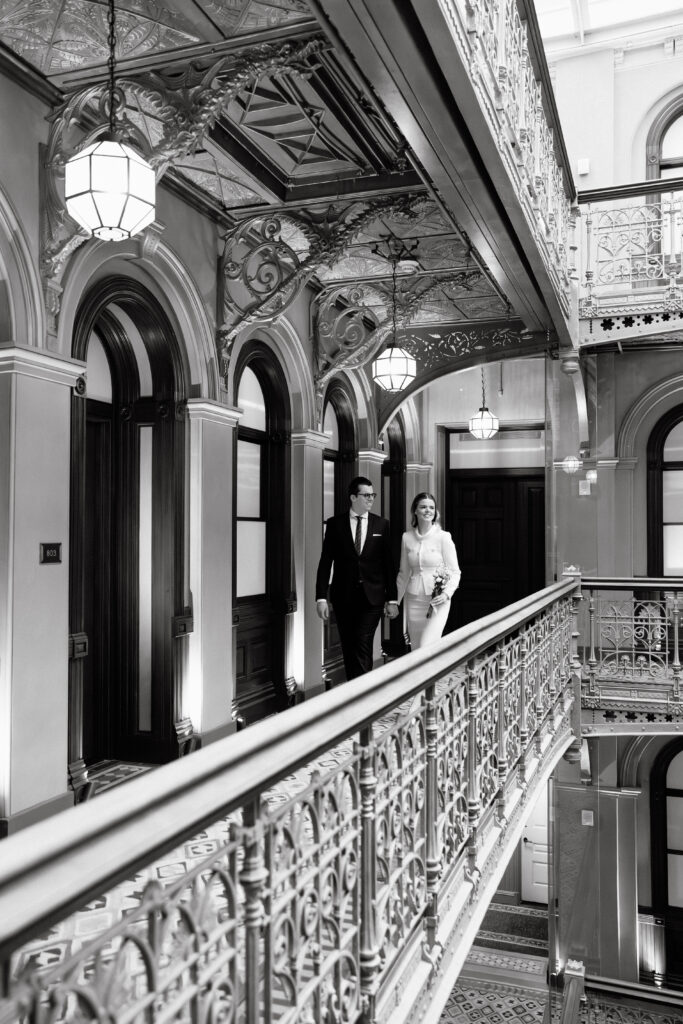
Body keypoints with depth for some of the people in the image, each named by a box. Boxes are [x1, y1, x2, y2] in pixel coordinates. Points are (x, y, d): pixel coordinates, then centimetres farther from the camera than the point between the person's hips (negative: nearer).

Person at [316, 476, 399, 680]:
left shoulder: (381, 524, 5)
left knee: (363, 647, -12)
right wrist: (321, 597, -6)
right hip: (343, 596, 1)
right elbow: (325, 562, 1)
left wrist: (392, 598, 1)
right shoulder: (334, 524, 2)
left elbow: (389, 564, 5)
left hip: (372, 596, -1)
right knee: (349, 649, 8)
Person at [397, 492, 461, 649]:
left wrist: (446, 594, -16)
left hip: (437, 601, -4)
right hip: (413, 600, 4)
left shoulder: (443, 537, -5)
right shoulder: (406, 538, 6)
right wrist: (395, 600, 16)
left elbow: (455, 572, -1)